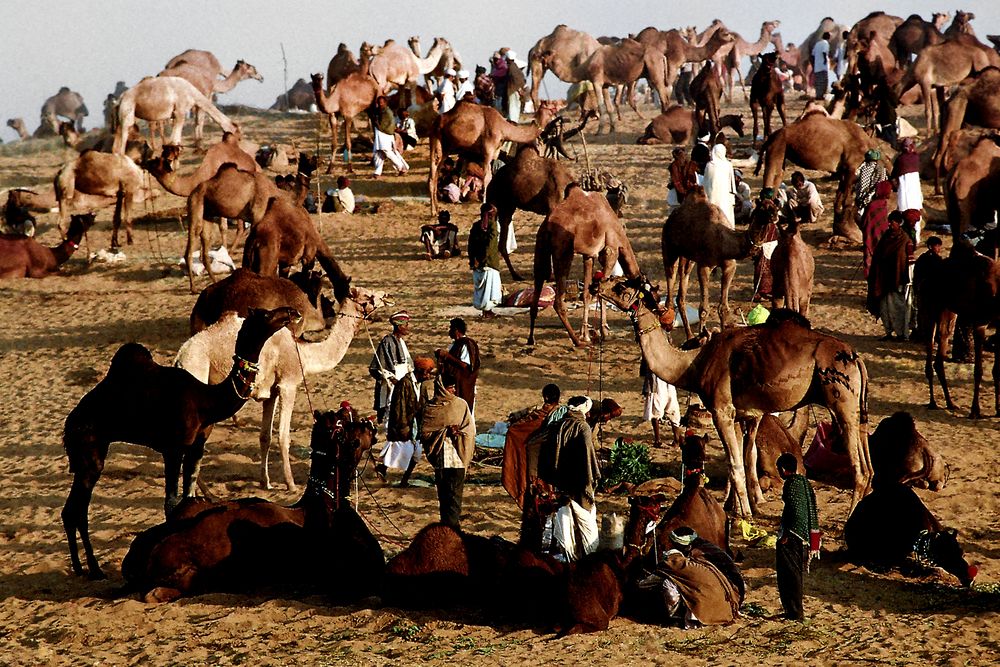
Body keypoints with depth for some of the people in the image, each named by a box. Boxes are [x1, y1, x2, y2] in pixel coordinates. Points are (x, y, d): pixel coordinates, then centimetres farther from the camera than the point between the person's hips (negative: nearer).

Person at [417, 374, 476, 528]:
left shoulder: (461, 405, 1)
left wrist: (457, 432, -8)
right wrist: (445, 431, -11)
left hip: (457, 457, 0)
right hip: (440, 457, 0)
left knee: (454, 495, -1)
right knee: (443, 494, 3)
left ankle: (452, 525, -1)